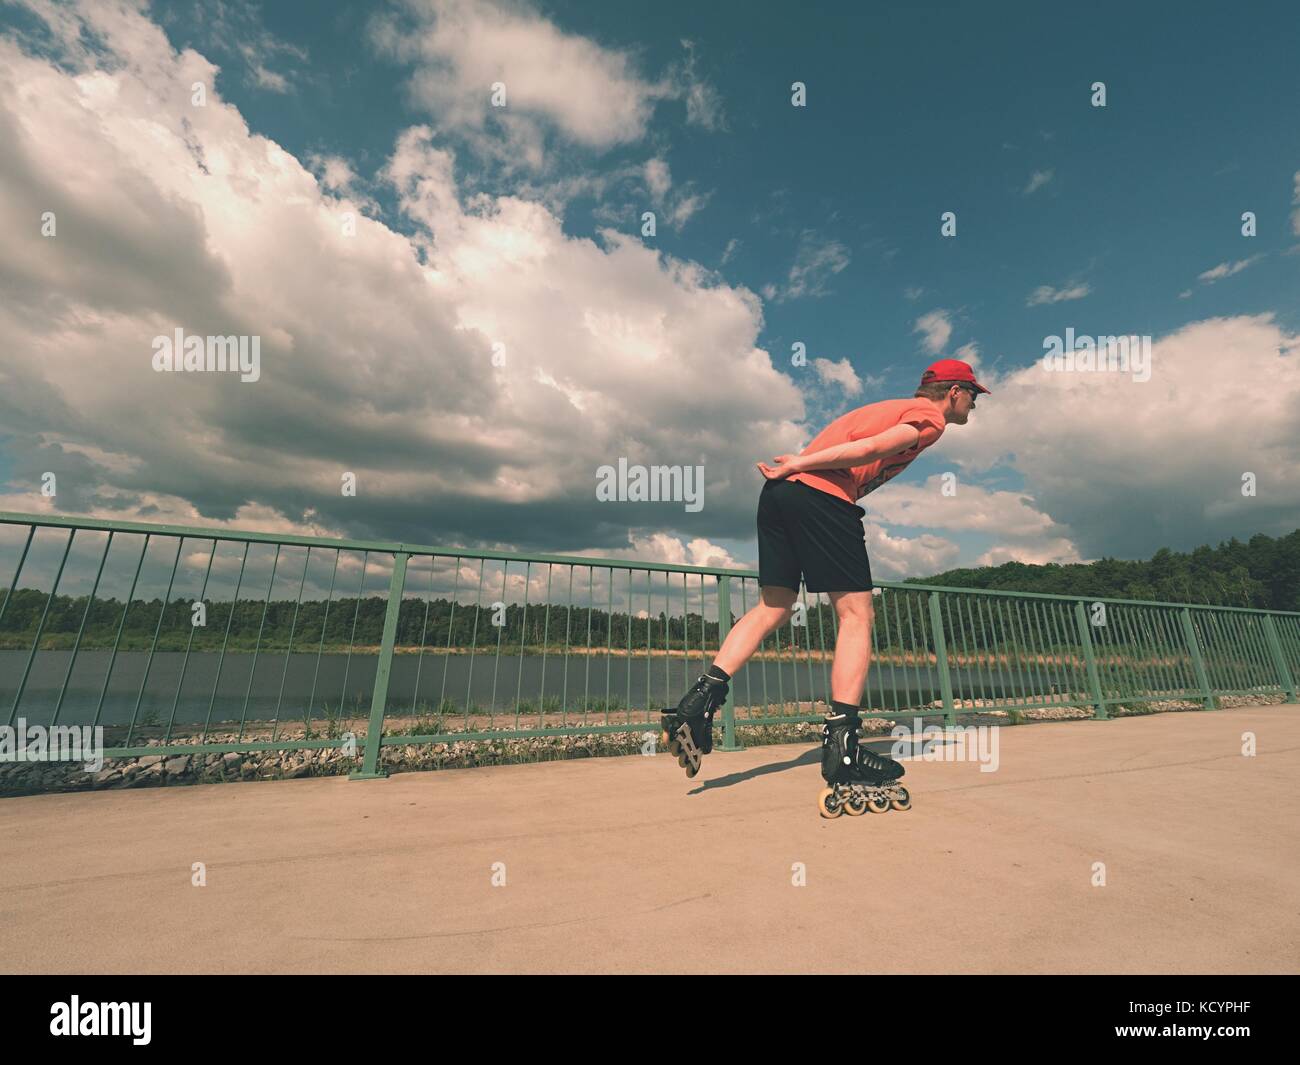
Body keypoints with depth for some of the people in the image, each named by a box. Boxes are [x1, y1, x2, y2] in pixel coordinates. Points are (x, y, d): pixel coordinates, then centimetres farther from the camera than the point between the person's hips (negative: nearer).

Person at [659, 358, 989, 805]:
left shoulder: (894, 407, 36)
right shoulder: (931, 417, 7)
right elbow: (870, 449, -9)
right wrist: (798, 465, -9)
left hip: (781, 493, 9)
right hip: (823, 495, -8)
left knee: (772, 608, 8)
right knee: (856, 615, -2)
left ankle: (697, 702, 2)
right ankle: (841, 743, -3)